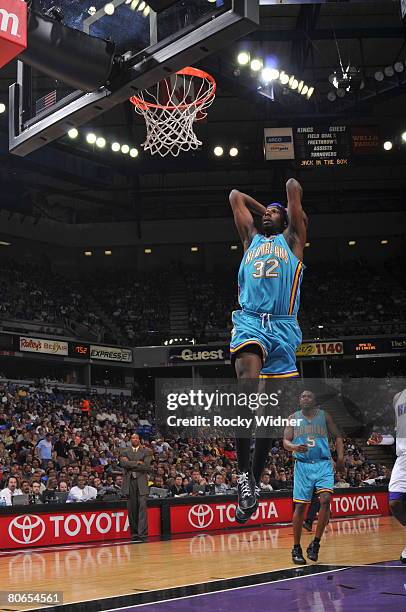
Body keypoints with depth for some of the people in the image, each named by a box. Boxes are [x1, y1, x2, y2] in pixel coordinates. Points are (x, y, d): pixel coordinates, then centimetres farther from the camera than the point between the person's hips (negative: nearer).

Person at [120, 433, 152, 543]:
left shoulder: (146, 451, 8)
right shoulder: (125, 452, 14)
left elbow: (147, 466, -5)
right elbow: (123, 463, -5)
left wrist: (130, 465, -5)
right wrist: (137, 463, -8)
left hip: (141, 483, -2)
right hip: (129, 483, 2)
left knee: (142, 507, -11)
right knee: (131, 509, 3)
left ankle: (142, 534, -13)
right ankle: (134, 534, 10)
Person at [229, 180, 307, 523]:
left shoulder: (292, 240, 18)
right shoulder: (251, 239, 26)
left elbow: (294, 187, 15)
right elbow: (235, 196, 32)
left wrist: (291, 213, 33)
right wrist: (264, 210, 37)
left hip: (283, 327, 0)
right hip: (250, 321, 0)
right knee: (247, 383, -28)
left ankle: (255, 481, 12)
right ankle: (243, 473, -26)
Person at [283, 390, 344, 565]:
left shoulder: (324, 416, 9)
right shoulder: (293, 418, 8)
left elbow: (337, 436, 13)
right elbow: (285, 441, 2)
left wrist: (340, 455, -2)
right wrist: (294, 447, -21)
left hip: (323, 464, 0)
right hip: (302, 465, 0)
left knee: (325, 500, -18)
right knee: (300, 506, -1)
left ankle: (315, 543, -4)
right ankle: (296, 548, 11)